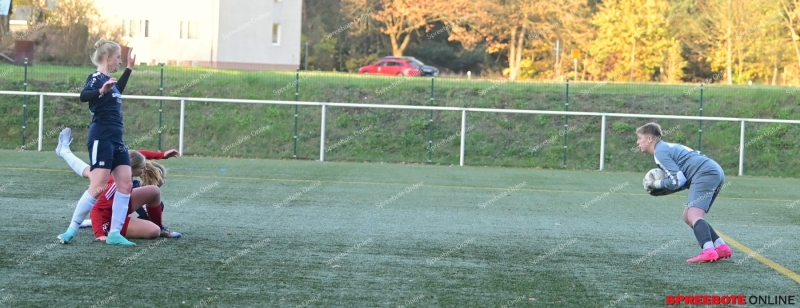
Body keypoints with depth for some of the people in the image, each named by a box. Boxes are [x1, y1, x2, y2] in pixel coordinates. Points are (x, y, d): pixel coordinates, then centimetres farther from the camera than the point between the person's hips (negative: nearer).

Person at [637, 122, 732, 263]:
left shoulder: (660, 152, -3)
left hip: (705, 173, -10)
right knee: (688, 216, 15)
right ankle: (721, 247, 8)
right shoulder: (670, 147, 27)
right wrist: (662, 190, 13)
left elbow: (678, 180, -9)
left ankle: (708, 250, -45)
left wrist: (655, 184, 3)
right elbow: (684, 180, 24)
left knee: (693, 215, -22)